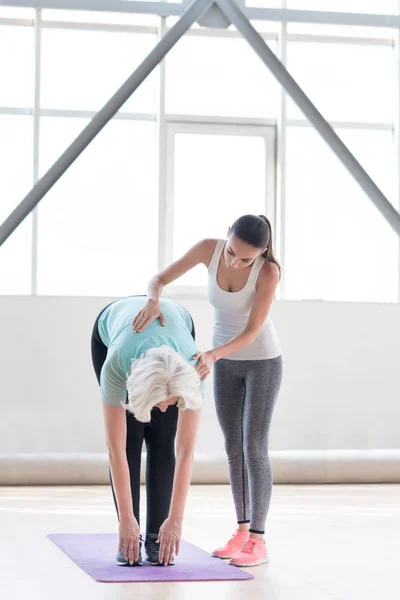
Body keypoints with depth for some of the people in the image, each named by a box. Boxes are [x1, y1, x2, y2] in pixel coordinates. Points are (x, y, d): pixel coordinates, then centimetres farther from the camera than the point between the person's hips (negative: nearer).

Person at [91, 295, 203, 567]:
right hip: (110, 332, -1)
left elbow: (186, 451, -31)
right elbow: (116, 450, -34)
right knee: (129, 441, -11)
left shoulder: (189, 372, -41)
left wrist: (176, 519, -30)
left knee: (162, 440, -10)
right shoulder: (116, 366, -44)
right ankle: (131, 538, -4)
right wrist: (126, 520, -31)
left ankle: (156, 535, -2)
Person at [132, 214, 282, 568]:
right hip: (226, 362, 5)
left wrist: (211, 355, -45)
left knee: (253, 448, -11)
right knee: (233, 449, 6)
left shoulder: (268, 272, -31)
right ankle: (242, 531, 15)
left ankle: (258, 541, -6)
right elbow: (159, 280, -17)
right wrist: (154, 301, -40)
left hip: (262, 361, -5)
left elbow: (252, 332, -30)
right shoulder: (209, 248, -20)